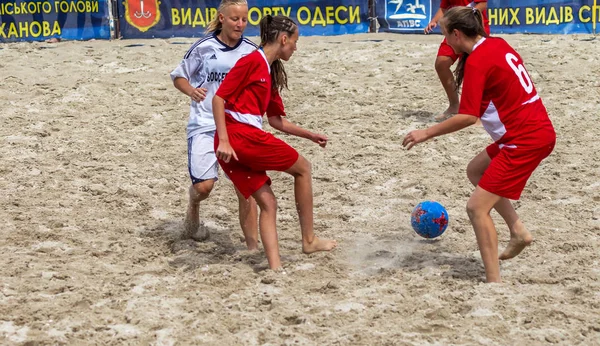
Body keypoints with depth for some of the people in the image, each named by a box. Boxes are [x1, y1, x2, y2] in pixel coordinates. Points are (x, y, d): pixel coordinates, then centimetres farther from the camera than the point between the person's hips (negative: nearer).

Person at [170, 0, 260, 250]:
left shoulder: (252, 51, 1)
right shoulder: (204, 48, -5)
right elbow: (178, 76, 4)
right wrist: (191, 90, -17)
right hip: (205, 124, -2)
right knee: (204, 185, -10)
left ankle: (253, 247, 1)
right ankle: (193, 210, 27)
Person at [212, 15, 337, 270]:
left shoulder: (271, 72, 20)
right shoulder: (252, 61, -7)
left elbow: (276, 120, 27)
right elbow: (219, 98, -12)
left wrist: (309, 135, 29)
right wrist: (223, 141, -18)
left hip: (246, 138, 9)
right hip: (240, 135, -9)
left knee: (267, 203, 7)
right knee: (302, 168, 5)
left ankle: (275, 267, 0)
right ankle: (309, 240, 12)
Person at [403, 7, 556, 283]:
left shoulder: (476, 61, -16)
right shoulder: (498, 45, 9)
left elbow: (468, 116, -20)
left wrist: (426, 133, -12)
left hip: (525, 140, -10)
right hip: (538, 129, 10)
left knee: (477, 207, -8)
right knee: (476, 170, 27)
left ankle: (494, 283, -8)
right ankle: (518, 231, 23)